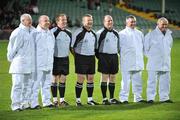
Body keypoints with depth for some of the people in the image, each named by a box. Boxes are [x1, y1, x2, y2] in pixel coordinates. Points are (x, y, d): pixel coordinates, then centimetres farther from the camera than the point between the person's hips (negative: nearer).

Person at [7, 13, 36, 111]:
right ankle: (16, 105, -2)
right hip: (19, 63, -8)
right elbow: (12, 47, -8)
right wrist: (11, 58, 1)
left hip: (29, 64, 8)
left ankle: (25, 104, 18)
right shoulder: (17, 32, -12)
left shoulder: (32, 31, 10)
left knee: (27, 85, 11)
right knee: (18, 84, -6)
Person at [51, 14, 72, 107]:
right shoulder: (53, 32, -8)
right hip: (55, 58, -5)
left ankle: (62, 100, 12)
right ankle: (55, 100, 7)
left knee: (63, 79, 7)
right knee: (55, 79, 1)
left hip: (65, 59, 5)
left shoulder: (69, 33, 11)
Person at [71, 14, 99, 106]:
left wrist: (93, 54, 17)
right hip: (81, 58, -7)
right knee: (81, 79, -6)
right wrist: (77, 56, -3)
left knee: (91, 78, 7)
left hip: (91, 58, 7)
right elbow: (72, 46, -6)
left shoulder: (93, 33, 14)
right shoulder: (78, 32, -10)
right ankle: (78, 100, 2)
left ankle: (90, 99, 16)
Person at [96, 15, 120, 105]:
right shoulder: (100, 33, -5)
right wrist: (100, 57, -5)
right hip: (104, 56, -5)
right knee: (104, 77, -4)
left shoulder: (116, 33, 13)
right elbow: (96, 46, -3)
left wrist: (117, 53, 16)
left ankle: (112, 98, 13)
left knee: (113, 78, 7)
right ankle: (104, 99, 0)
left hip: (114, 57, 5)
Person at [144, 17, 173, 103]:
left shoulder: (169, 34, 11)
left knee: (165, 80, 6)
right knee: (152, 80, -4)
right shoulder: (151, 34, -6)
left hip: (166, 63, 5)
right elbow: (146, 48, 1)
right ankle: (150, 98, -1)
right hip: (154, 63, -5)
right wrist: (151, 57, 3)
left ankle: (164, 97, 13)